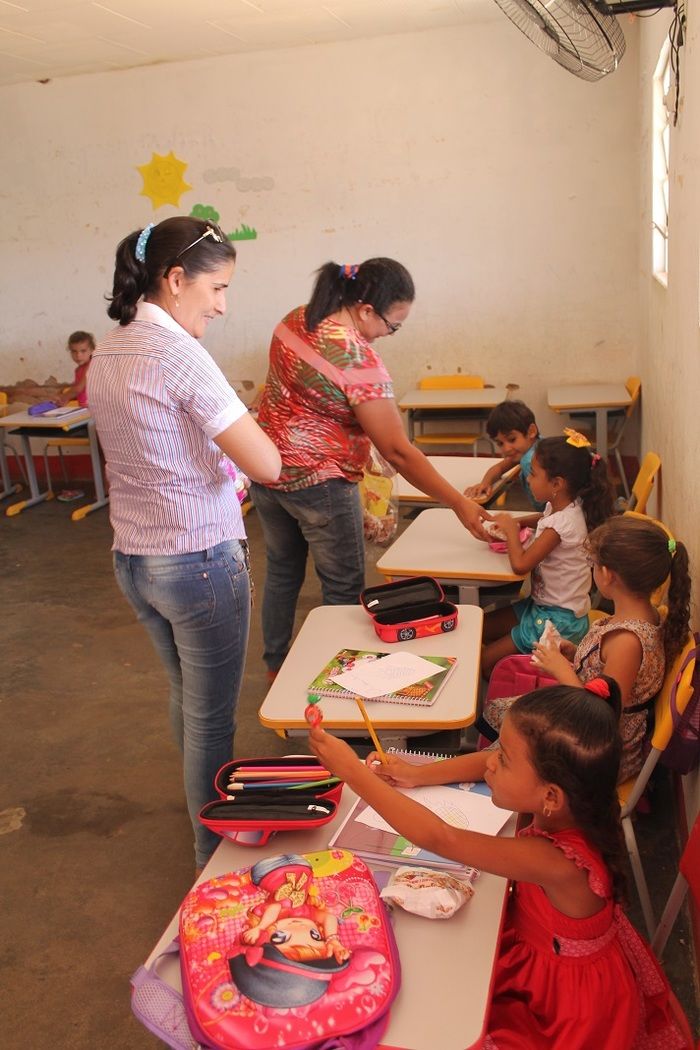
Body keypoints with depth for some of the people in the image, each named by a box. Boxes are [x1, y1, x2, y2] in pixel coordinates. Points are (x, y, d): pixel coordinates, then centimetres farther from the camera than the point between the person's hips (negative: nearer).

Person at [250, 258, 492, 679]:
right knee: (344, 589, 8)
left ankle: (276, 669, 37)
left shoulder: (296, 319, 0)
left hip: (268, 470, 8)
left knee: (283, 572, 22)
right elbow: (398, 451, -23)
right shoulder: (358, 358, -23)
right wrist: (461, 505, -18)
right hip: (319, 482, -8)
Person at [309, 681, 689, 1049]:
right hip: (536, 941, 6)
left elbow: (438, 838, -39)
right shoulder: (567, 806, -21)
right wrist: (416, 774, -9)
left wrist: (352, 770, -36)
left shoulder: (555, 862, -41)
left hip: (569, 991, -6)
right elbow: (489, 764, -2)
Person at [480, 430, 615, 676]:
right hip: (542, 604, 9)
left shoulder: (562, 522, -27)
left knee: (484, 661, -7)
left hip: (559, 619, -9)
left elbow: (520, 564, -28)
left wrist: (511, 529, -11)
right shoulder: (560, 507, 0)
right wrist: (513, 524, 5)